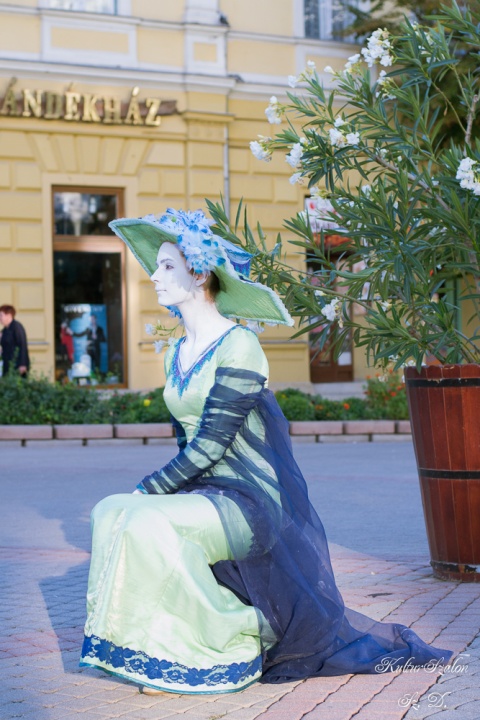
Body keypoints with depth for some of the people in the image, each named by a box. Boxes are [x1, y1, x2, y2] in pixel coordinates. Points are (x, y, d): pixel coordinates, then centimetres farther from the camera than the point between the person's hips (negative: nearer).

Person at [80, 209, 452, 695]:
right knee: (110, 513, -12)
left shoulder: (238, 346, -13)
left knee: (146, 524, -29)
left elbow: (211, 444, -18)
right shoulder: (177, 355, 13)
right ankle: (161, 650, -1)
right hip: (204, 497, 8)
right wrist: (153, 493, 1)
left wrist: (146, 490, -17)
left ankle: (230, 649, -12)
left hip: (248, 504, -8)